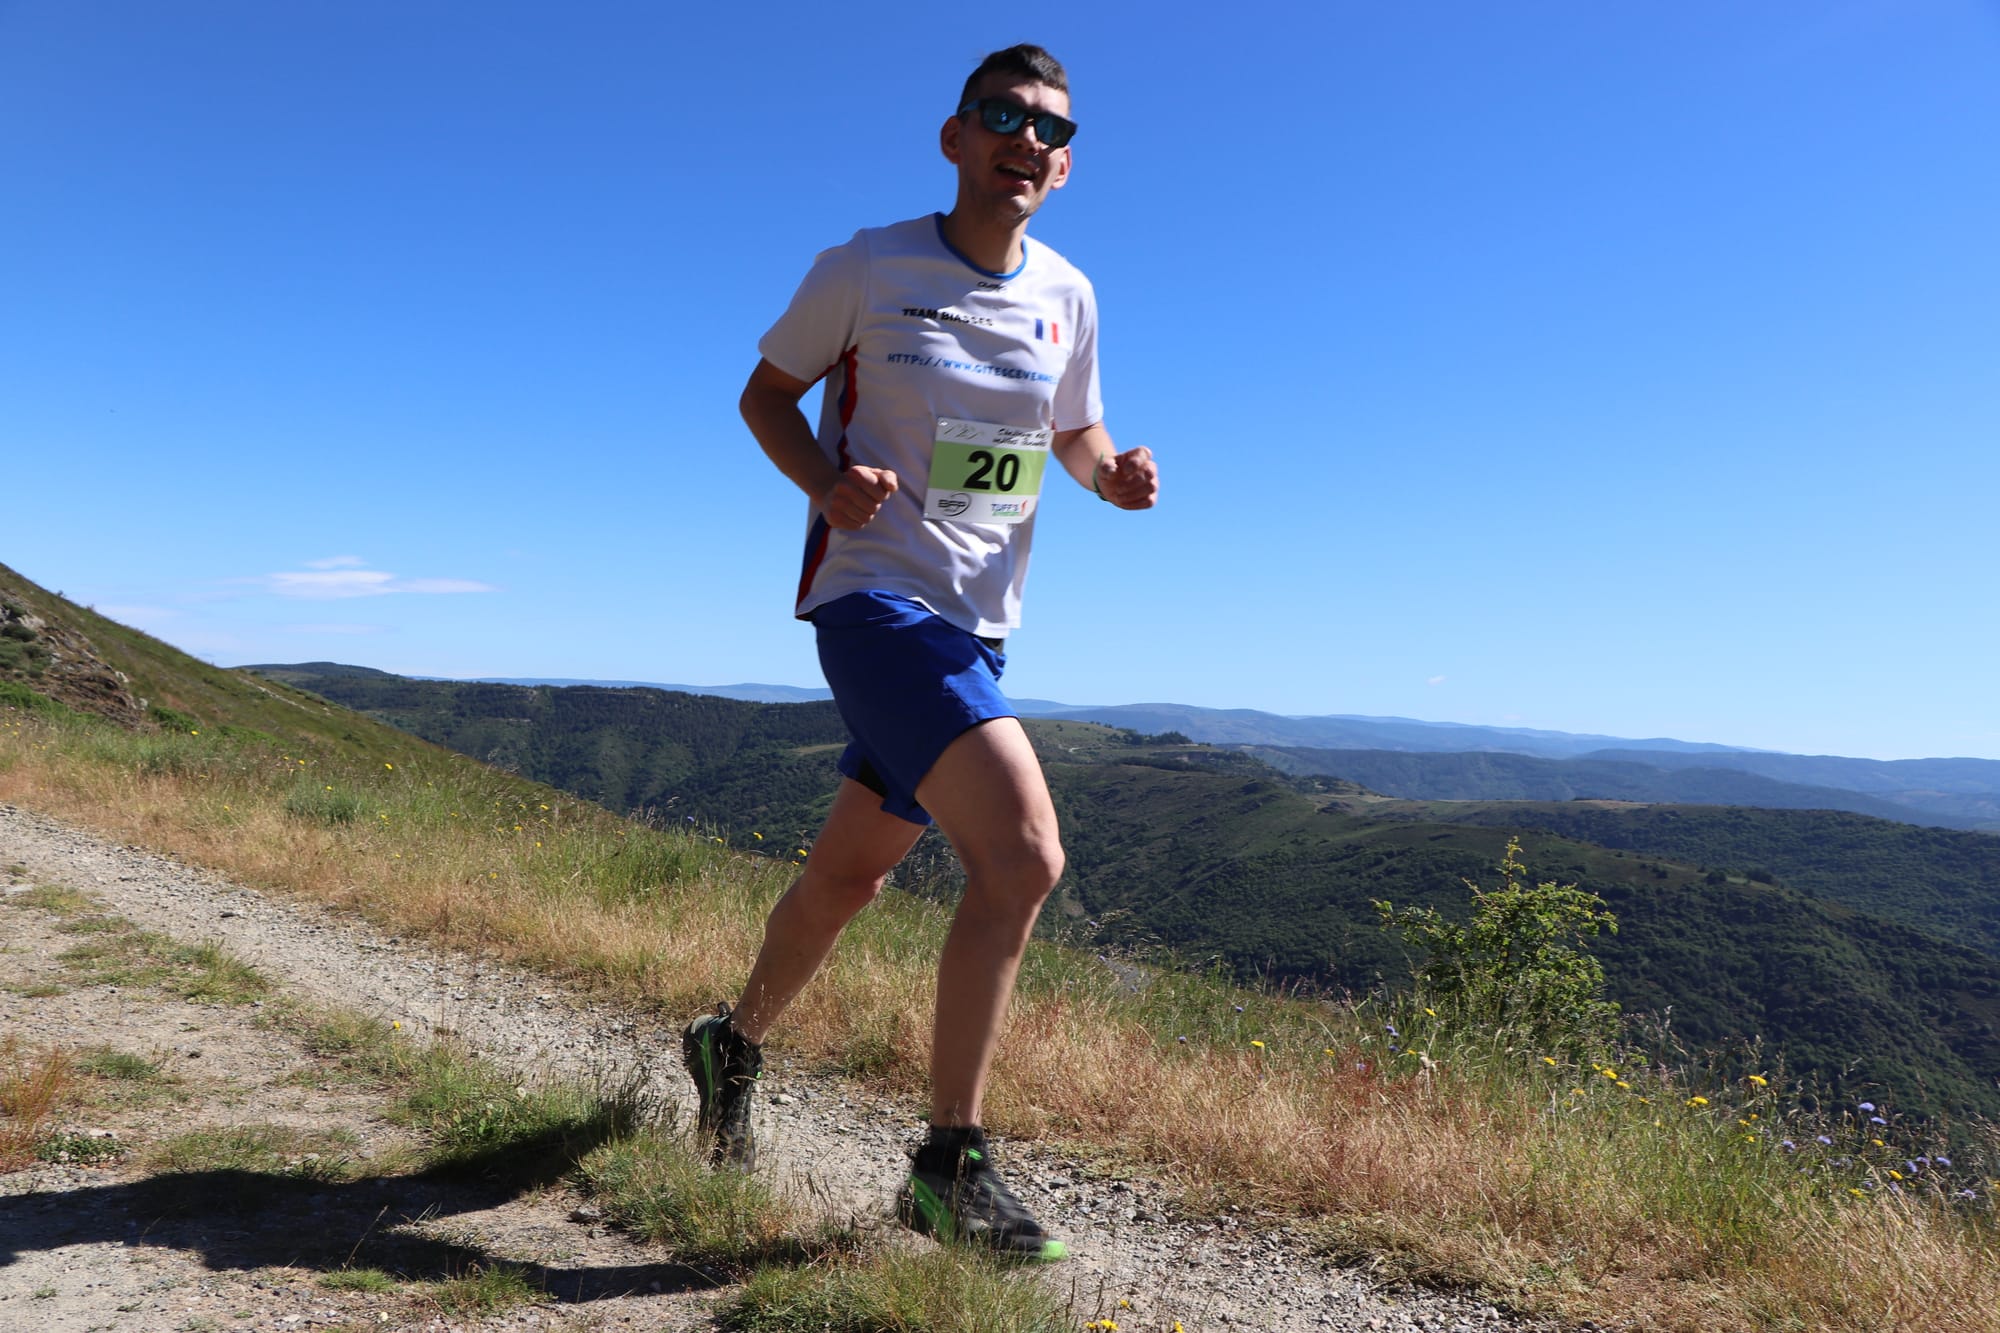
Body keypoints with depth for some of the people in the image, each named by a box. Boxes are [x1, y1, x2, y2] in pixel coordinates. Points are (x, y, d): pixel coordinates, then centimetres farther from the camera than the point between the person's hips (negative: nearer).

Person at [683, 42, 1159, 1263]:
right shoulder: (868, 267, -5)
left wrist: (1115, 474, -4)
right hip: (877, 602, -6)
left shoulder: (1067, 296, 8)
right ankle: (952, 1164, -7)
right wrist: (825, 480, -17)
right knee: (1025, 854, -23)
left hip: (980, 624, 6)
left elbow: (1074, 433, 20)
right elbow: (767, 395, 4)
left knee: (851, 870, 18)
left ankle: (736, 1044, 44)